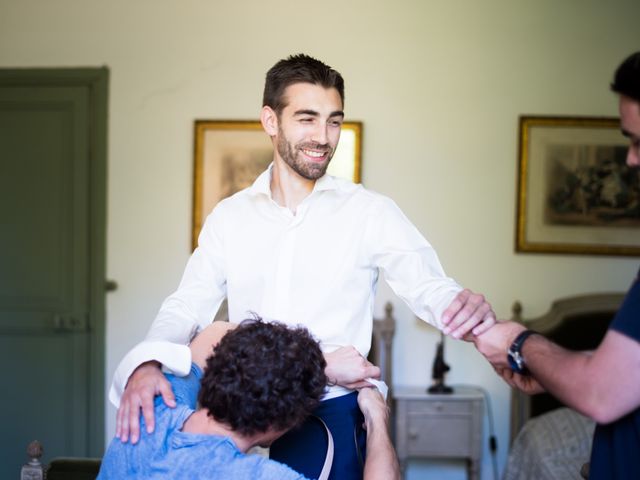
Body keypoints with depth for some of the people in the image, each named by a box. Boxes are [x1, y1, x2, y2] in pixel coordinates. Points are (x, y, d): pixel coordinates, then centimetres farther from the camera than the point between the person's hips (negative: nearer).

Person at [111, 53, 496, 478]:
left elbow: (430, 287, -8)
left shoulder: (372, 213, 0)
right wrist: (146, 363, -16)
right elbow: (187, 307, 4)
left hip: (331, 412, -3)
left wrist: (467, 306, -32)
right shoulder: (229, 216, 8)